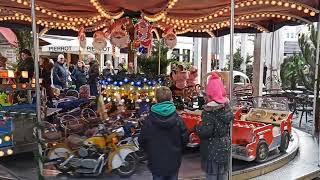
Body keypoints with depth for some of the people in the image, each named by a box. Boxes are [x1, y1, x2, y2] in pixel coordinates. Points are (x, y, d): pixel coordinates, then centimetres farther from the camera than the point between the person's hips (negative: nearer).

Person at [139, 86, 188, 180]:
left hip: (156, 163, -1)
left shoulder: (149, 120, -16)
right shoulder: (177, 119, -13)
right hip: (174, 163, 1)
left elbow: (142, 142, -7)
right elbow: (185, 140, -4)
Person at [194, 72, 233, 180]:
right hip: (225, 148, 7)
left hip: (212, 151, -7)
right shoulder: (226, 106, 0)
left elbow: (205, 131, -27)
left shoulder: (209, 111, -22)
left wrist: (196, 128, -6)